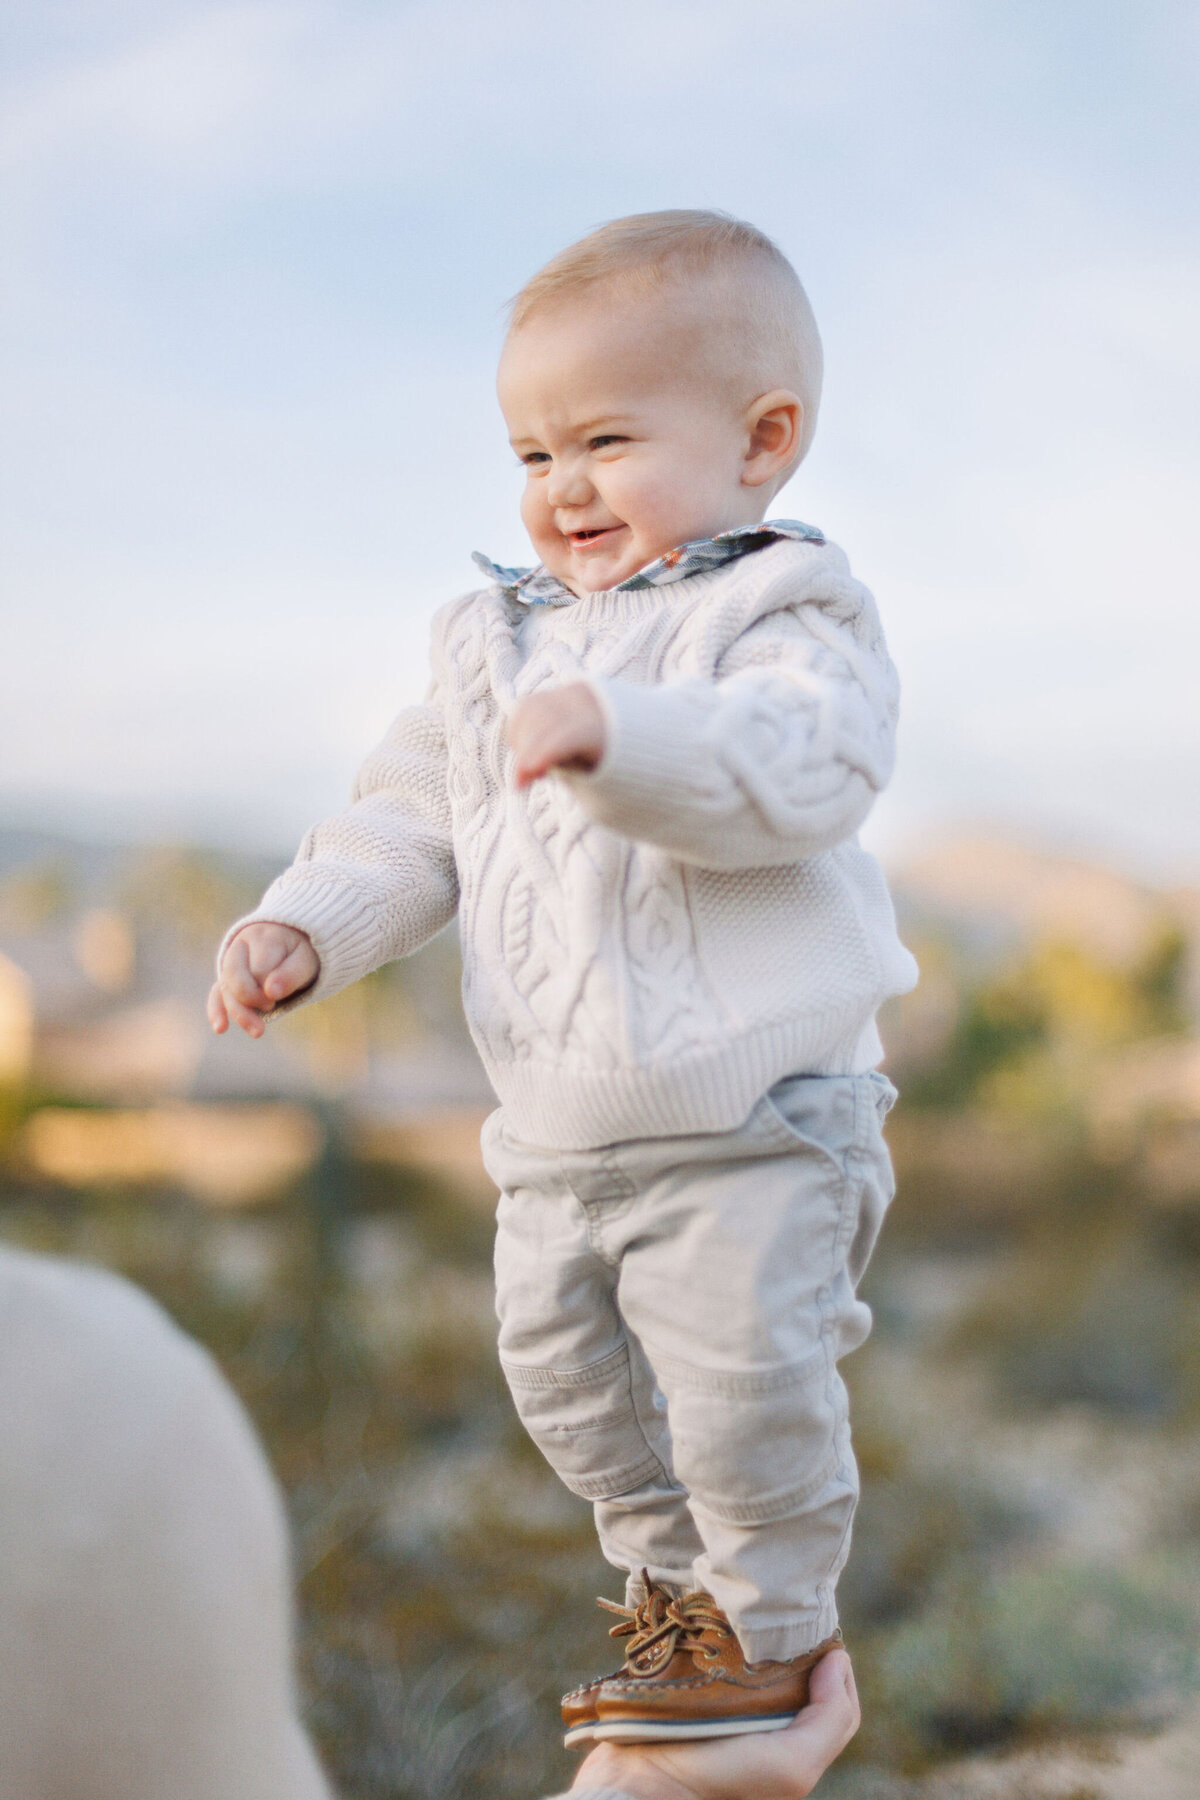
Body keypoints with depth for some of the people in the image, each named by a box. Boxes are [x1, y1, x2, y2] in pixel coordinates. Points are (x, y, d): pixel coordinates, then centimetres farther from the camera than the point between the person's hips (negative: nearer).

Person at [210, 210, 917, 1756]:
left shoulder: (778, 615, -9)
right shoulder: (495, 645, 13)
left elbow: (798, 772, -28)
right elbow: (410, 825, 14)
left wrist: (618, 735, -42)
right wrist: (304, 928, -2)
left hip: (747, 1120, -7)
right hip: (559, 1139, 7)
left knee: (743, 1376, -8)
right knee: (567, 1377, 16)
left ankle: (772, 1631, 17)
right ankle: (676, 1583, 39)